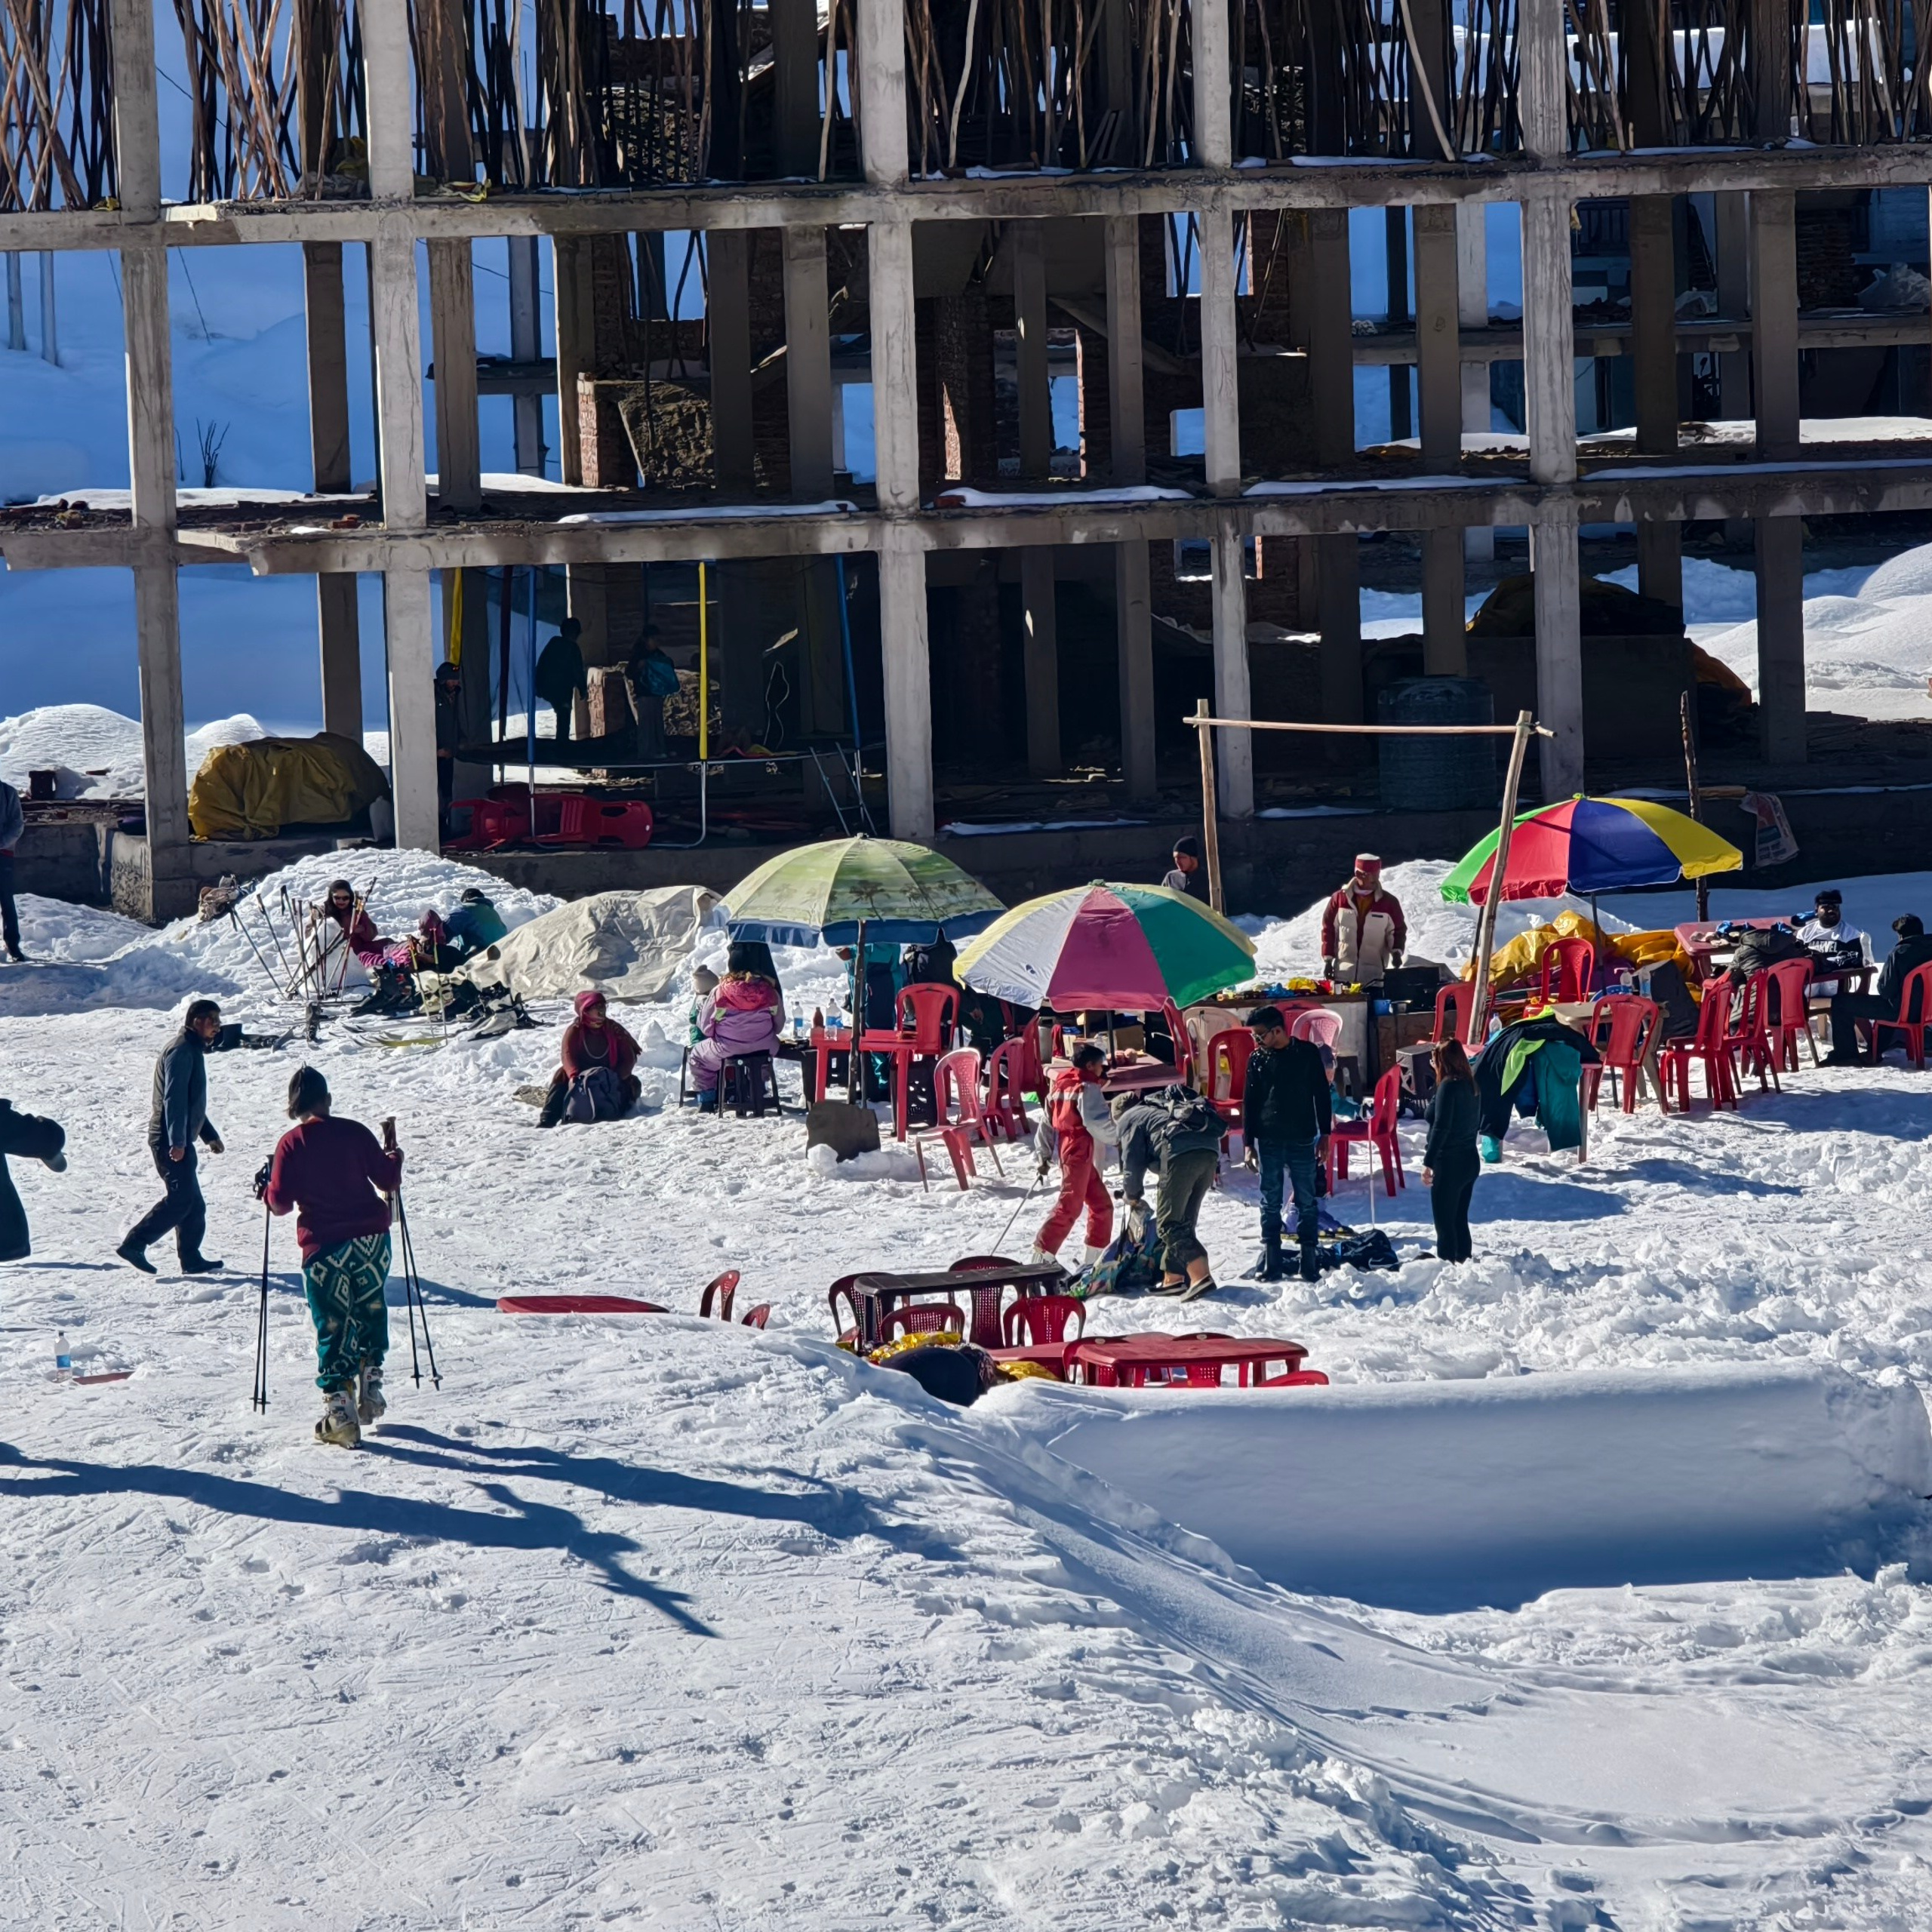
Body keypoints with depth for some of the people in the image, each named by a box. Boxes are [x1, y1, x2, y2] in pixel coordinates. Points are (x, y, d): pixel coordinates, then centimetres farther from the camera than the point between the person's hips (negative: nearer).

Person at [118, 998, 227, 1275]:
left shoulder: (193, 1051, 20)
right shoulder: (181, 1050, -13)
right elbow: (174, 1098, -22)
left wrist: (209, 1135, 29)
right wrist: (177, 1142, -27)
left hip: (179, 1140, 11)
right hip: (171, 1141, -11)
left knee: (193, 1203, 9)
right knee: (181, 1198, -15)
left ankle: (192, 1259, 11)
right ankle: (134, 1245, -14)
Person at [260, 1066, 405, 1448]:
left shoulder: (291, 1144, -4)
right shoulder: (354, 1132, 0)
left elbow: (281, 1202, -6)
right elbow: (387, 1180, 3)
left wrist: (266, 1188, 16)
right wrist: (394, 1160, 25)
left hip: (324, 1247, -2)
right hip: (371, 1239, 2)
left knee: (332, 1327, 2)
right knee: (370, 1310, 23)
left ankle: (339, 1406, -5)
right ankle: (370, 1383, 21)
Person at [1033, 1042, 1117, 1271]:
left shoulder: (1060, 1085, 15)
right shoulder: (1088, 1089, -11)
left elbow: (1047, 1122, 18)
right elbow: (1098, 1123, -21)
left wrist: (1044, 1155, 21)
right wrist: (1117, 1138, -4)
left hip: (1065, 1147, 9)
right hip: (1080, 1151, -9)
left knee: (1101, 1202, 15)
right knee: (1069, 1205, -11)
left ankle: (1094, 1257, 19)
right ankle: (1043, 1253, -17)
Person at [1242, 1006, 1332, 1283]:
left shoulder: (1307, 1053, 0)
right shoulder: (1257, 1059, 5)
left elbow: (1322, 1094, 5)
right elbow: (1249, 1102, 8)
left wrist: (1324, 1134, 2)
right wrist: (1248, 1142, 4)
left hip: (1302, 1139, -1)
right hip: (1268, 1140, 2)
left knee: (1306, 1201, 1)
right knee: (1270, 1202, 3)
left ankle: (1310, 1259, 5)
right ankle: (1271, 1262, 6)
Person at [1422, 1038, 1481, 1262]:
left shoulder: (1448, 1086, -16)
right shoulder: (1470, 1085, 8)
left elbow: (1441, 1127, -21)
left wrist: (1428, 1162, -20)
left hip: (1449, 1162, -9)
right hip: (1470, 1159, 9)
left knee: (1444, 1222, -3)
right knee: (1460, 1219, 16)